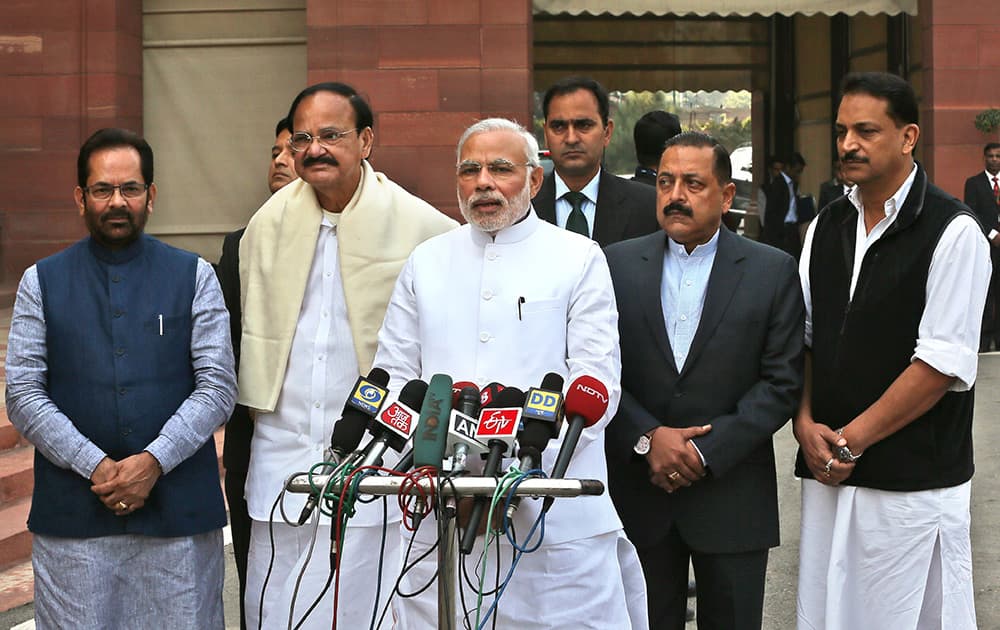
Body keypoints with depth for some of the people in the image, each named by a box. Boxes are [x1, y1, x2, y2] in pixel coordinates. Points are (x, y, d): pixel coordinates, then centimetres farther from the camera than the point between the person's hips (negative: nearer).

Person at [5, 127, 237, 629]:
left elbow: (218, 387, 0)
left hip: (178, 510, 0)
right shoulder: (42, 283, 8)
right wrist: (95, 467, -10)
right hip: (72, 512, 0)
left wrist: (154, 461, -12)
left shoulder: (194, 277, 7)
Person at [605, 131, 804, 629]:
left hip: (732, 498, -1)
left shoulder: (773, 271, 0)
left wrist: (707, 451, -13)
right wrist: (647, 438, -13)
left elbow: (782, 382, -5)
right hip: (638, 493, 1)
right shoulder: (617, 263, 4)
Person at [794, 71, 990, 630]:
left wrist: (850, 440, -12)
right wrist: (807, 426, -3)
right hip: (828, 474, 6)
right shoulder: (827, 227, 11)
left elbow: (943, 363, -14)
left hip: (914, 480, -5)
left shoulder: (952, 232, -9)